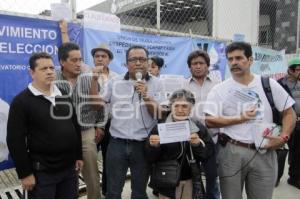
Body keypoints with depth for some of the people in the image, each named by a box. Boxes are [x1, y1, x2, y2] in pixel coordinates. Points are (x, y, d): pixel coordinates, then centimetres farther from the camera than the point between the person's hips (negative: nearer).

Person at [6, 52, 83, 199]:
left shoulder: (64, 96, 7)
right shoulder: (21, 101, -9)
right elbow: (15, 141, -11)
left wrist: (79, 156, 10)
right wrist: (25, 173, -12)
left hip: (69, 167, 5)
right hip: (42, 171, -5)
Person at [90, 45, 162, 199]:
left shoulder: (155, 84, -2)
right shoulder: (115, 83, 3)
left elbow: (158, 114, -7)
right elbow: (98, 103, 6)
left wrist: (146, 95, -22)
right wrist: (95, 80, -3)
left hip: (143, 144, -1)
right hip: (117, 144, 1)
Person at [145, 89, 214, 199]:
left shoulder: (199, 128, -1)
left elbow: (209, 153, -4)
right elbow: (150, 158, -7)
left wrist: (198, 144, -21)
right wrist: (153, 146, -26)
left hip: (191, 182, 2)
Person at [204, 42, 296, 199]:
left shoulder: (269, 84, 2)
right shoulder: (219, 89, -3)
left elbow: (289, 113, 7)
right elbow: (209, 121, -9)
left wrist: (283, 138, -8)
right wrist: (240, 118, -14)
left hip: (263, 153, 1)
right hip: (231, 152, -1)